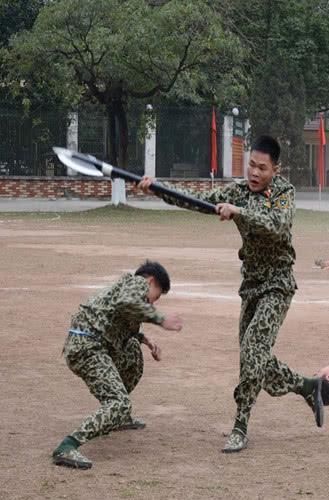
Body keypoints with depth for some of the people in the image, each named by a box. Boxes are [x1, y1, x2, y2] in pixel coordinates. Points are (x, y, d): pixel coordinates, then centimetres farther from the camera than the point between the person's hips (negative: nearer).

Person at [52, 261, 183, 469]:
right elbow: (127, 303, -21)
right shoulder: (138, 282, 2)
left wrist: (144, 339, 27)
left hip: (79, 343, 10)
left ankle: (118, 418, 36)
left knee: (132, 350, 33)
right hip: (88, 348, -10)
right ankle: (67, 448, -34)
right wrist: (161, 319, -13)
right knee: (119, 403, -20)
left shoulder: (124, 286, 29)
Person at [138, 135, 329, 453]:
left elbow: (278, 226, -29)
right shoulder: (238, 191, 4)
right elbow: (196, 200, -3)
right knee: (255, 358, 9)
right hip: (251, 283, 6)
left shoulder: (284, 192, -10)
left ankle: (240, 429, -14)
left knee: (253, 349, -18)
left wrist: (237, 211, -39)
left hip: (277, 284, -6)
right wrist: (156, 188, -15)